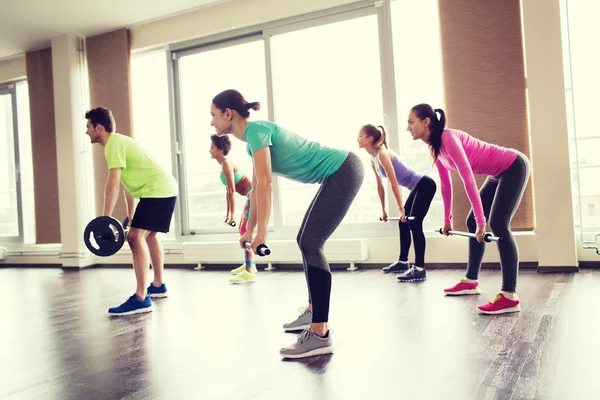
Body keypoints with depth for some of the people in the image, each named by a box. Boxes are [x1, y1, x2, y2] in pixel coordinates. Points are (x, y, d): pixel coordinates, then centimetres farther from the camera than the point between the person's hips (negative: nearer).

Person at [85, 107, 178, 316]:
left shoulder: (114, 144, -10)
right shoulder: (119, 141, 21)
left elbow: (113, 184, -20)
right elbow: (128, 182, 24)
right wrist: (130, 216, 28)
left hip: (157, 190, -11)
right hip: (164, 188, 11)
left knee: (135, 236, -18)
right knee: (148, 234, 23)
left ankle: (141, 299, -20)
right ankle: (158, 285, 34)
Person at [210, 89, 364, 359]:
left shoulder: (255, 129, -15)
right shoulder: (254, 137, 14)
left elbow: (265, 183, -24)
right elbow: (257, 187, 18)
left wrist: (262, 231, -25)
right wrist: (249, 229, 20)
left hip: (343, 171, -10)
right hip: (338, 173, 10)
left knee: (310, 243, -16)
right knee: (306, 241, 14)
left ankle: (320, 335, -15)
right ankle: (313, 313, 25)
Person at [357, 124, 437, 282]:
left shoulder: (382, 154, -21)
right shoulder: (373, 159, 7)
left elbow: (394, 183, -22)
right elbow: (380, 186, 14)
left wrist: (401, 208, -20)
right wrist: (383, 210, 17)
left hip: (424, 185, -10)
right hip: (417, 188, 10)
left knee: (414, 224, -14)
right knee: (403, 222, 14)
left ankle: (419, 269, -13)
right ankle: (403, 262, 27)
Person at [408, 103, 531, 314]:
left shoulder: (448, 138, -27)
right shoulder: (435, 147, 2)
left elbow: (468, 178, -31)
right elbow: (445, 184, 9)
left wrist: (481, 221, -31)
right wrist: (447, 219, 13)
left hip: (514, 167, -10)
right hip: (498, 173, 10)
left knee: (498, 224, -20)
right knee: (472, 223, 10)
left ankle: (510, 296, -20)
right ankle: (471, 281, 21)